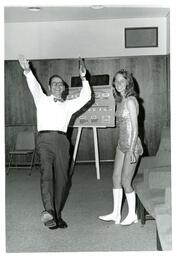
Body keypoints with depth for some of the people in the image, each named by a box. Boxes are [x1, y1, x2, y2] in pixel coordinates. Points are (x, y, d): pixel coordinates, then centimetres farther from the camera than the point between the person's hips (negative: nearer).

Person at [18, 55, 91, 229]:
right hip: (45, 139, -3)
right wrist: (27, 71, -13)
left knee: (62, 179, 2)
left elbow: (85, 97, 16)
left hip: (62, 141, 3)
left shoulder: (68, 105, 25)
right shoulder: (42, 100, 20)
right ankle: (48, 211, -38)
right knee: (46, 173, -24)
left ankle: (57, 215, 14)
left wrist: (84, 79, 3)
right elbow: (34, 86, 3)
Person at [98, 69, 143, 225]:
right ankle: (116, 214, 22)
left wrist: (131, 150, -20)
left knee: (125, 181, 0)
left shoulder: (131, 101, -15)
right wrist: (124, 145, 17)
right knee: (116, 178, 10)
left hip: (131, 144, -9)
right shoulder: (120, 101, 10)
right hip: (121, 144, 9)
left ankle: (132, 215, 19)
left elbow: (135, 127, -18)